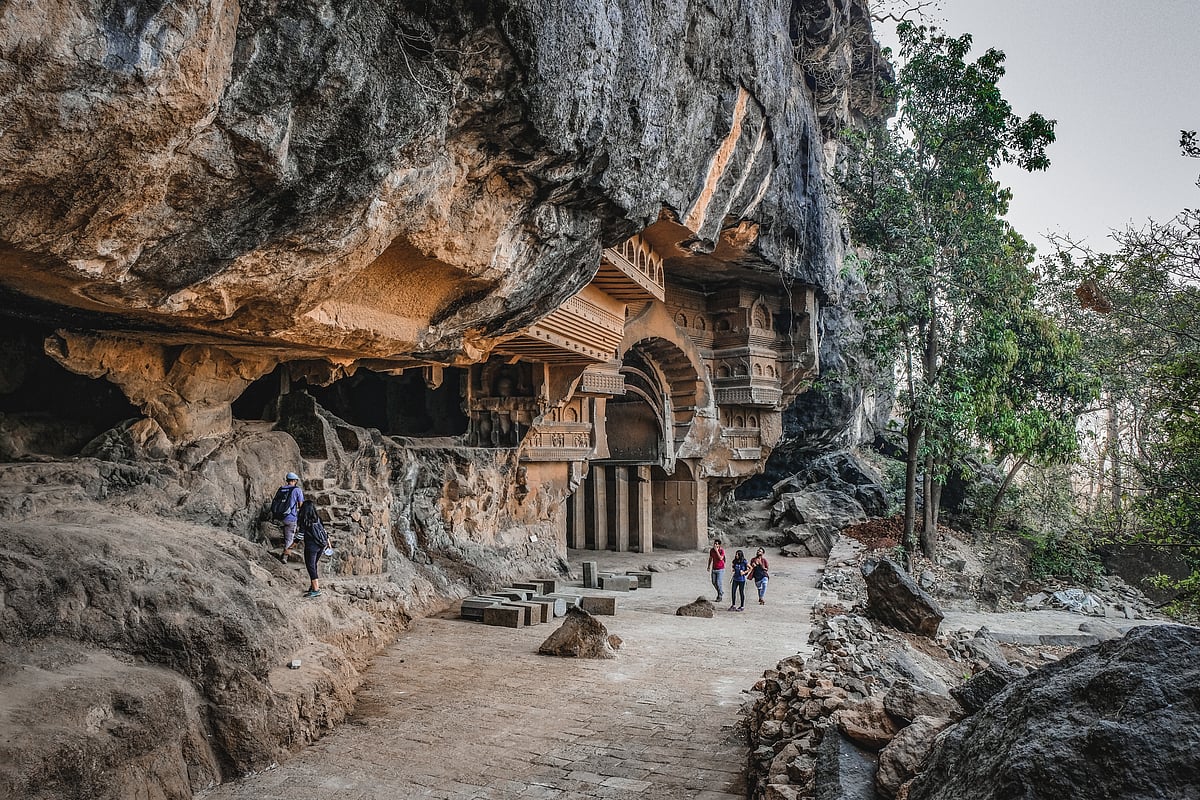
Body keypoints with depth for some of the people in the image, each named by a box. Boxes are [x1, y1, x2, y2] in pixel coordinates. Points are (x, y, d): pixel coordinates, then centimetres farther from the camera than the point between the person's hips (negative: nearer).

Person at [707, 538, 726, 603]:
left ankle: (720, 596, 8)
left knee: (719, 583, -7)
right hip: (714, 568, 5)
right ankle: (720, 592, 31)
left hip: (720, 569, -5)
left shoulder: (722, 550, -14)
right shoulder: (711, 550, 0)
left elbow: (720, 558, -27)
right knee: (714, 582, 9)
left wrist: (717, 551, -26)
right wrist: (709, 566, 11)